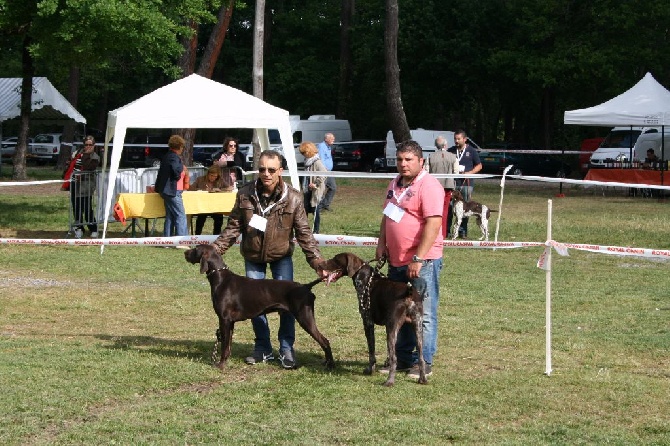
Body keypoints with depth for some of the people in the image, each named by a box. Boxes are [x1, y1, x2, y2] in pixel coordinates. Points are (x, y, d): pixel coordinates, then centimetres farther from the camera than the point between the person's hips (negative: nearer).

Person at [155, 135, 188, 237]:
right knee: (181, 216, -8)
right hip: (173, 191, -10)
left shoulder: (166, 157, 15)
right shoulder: (174, 158, -14)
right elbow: (176, 172, -26)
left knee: (170, 216, 13)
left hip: (166, 191, 10)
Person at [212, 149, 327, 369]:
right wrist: (215, 249, -15)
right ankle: (263, 348, 18)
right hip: (253, 257, 2)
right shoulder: (245, 194, -13)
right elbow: (233, 227, -5)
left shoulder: (293, 199, -17)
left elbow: (304, 234, -14)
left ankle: (287, 349, 5)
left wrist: (317, 262, -23)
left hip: (281, 256, -2)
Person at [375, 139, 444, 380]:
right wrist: (382, 244, 12)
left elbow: (433, 224, -21)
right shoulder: (395, 184, 14)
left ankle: (424, 363, 4)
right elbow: (387, 217, 25)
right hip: (396, 260, 9)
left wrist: (418, 258, -24)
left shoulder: (428, 186, -14)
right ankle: (404, 359, 24)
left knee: (424, 314, -3)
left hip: (423, 261, -9)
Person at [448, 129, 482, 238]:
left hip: (466, 183, -1)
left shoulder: (471, 151, 5)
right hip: (453, 182, 1)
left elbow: (479, 165, 10)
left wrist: (470, 173, -7)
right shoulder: (451, 151, 10)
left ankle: (462, 230, 8)